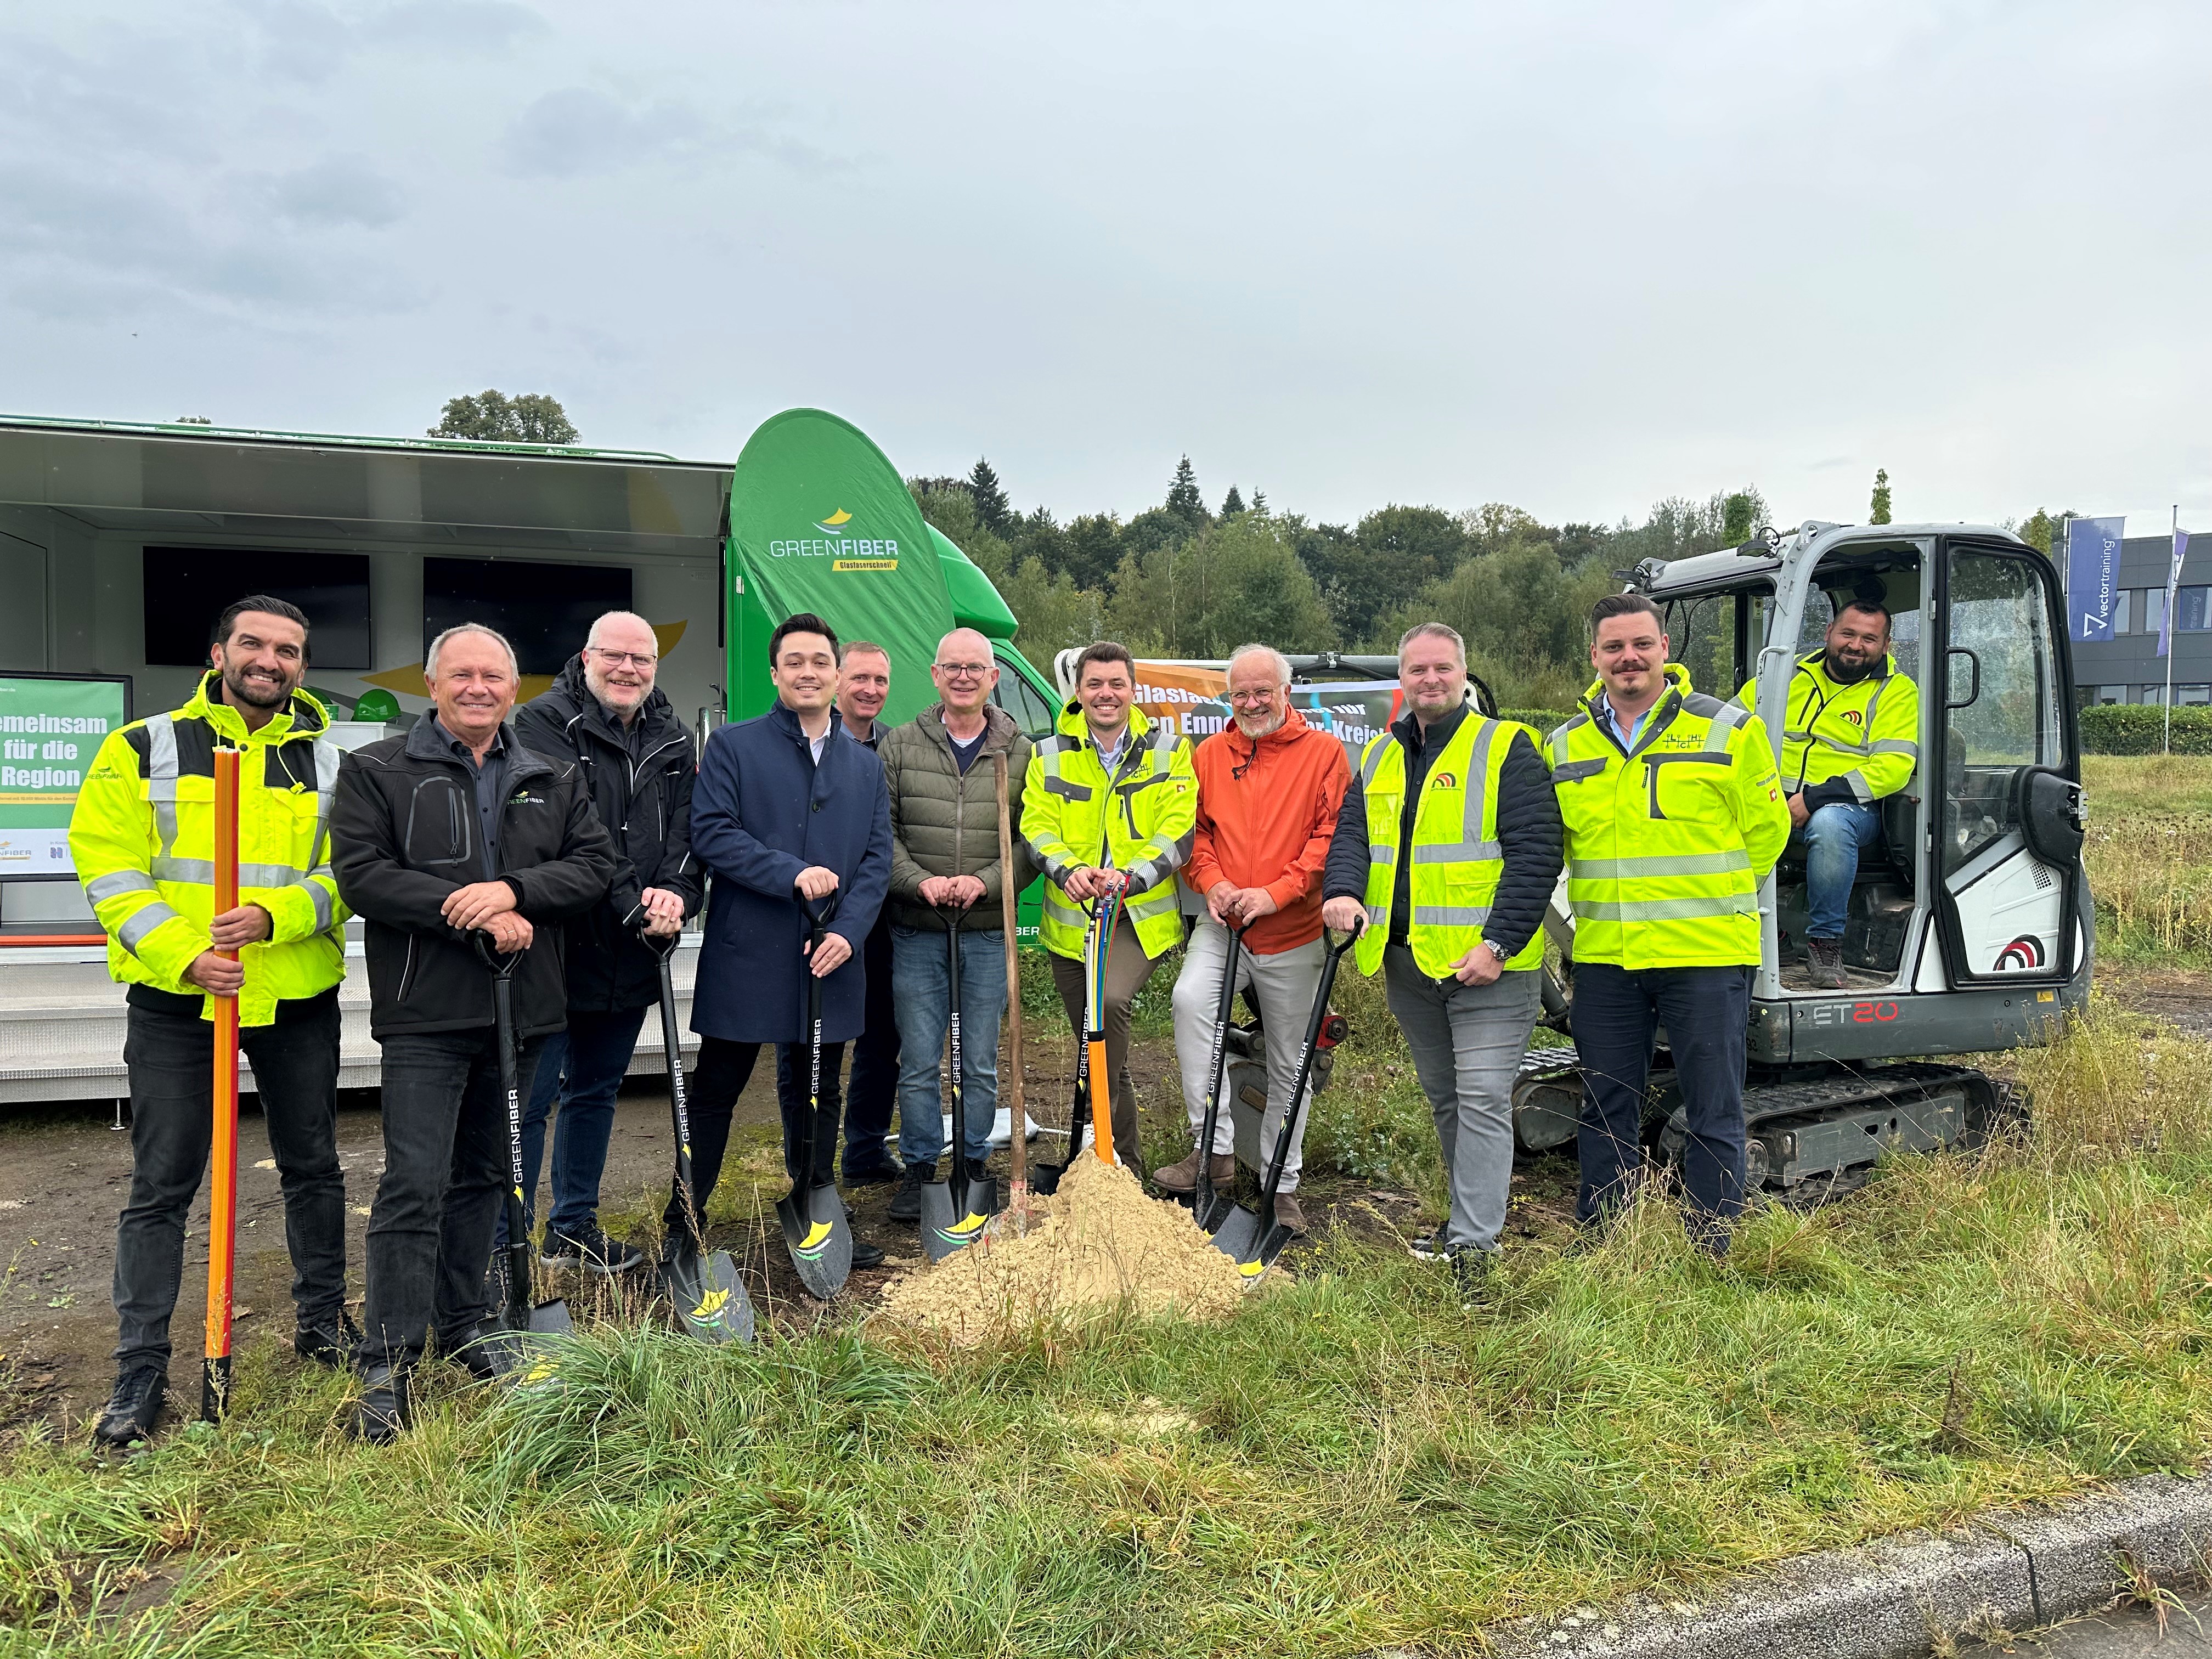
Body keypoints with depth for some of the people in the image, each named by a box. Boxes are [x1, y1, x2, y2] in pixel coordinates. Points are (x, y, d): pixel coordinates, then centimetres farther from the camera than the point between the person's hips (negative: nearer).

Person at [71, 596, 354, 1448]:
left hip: (298, 995, 2)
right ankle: (140, 1372, 13)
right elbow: (109, 866, -5)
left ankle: (322, 1322, 32)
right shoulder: (143, 749, 0)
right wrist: (181, 953, -18)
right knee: (161, 1186, 3)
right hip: (174, 996, -2)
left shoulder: (332, 762, 5)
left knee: (313, 1166, 14)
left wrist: (275, 915, -20)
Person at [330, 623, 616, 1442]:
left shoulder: (556, 781, 12)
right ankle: (388, 1370, 0)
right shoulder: (377, 771, 1)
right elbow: (361, 875, -9)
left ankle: (462, 1327, 30)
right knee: (414, 1184, -8)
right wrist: (470, 912, -18)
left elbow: (594, 866, 3)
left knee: (484, 1176, 15)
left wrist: (514, 891, -15)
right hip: (425, 1012, -4)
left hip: (522, 1008, 4)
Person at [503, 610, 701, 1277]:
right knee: (527, 1099, -2)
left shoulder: (673, 741, 11)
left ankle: (574, 1227, 33)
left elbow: (687, 829, 3)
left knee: (597, 1090, 19)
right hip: (556, 946, -7)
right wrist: (633, 903, -24)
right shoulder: (544, 723, -9)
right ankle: (504, 1246, 9)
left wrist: (676, 893, -17)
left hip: (630, 957, 7)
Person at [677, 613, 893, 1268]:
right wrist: (792, 874, -19)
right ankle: (683, 1224, 18)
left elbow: (878, 857, 6)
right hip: (747, 956, -4)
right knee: (715, 1090, 6)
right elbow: (710, 832, -11)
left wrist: (848, 931, -9)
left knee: (817, 1092, 14)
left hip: (830, 960, 4)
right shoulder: (733, 746, -1)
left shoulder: (866, 765, 11)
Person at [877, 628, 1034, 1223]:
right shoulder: (900, 746, 4)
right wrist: (922, 882, -15)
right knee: (918, 1062, 5)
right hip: (916, 932, 0)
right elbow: (881, 832, 0)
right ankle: (918, 1168, 19)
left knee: (982, 1062, 9)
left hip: (990, 933, 0)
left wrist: (985, 882, -15)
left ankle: (974, 1163, 24)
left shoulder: (1021, 754, 4)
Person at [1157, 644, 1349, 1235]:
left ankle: (1281, 1185, 25)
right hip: (1223, 925, 1)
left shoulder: (1324, 752, -1)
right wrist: (1212, 882, -9)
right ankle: (1214, 1147, -19)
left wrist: (1274, 893, -17)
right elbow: (1193, 830, 10)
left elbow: (1331, 836, -8)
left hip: (1294, 936, -1)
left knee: (1289, 1063, 9)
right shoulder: (1210, 754, 7)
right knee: (1190, 999, -28)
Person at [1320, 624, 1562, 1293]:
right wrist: (1345, 891, -13)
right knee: (1444, 1099, 18)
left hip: (1487, 962, -6)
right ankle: (1468, 1214, 33)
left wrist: (1498, 943, -20)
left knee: (1482, 1098, -8)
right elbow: (1351, 832, 9)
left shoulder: (1506, 747, -6)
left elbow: (1535, 852, -12)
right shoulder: (1378, 756, 14)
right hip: (1407, 962, 7)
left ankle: (1474, 1247, -5)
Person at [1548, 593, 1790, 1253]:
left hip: (1707, 957, -3)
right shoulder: (1565, 747, 9)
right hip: (1603, 958, 4)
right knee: (1606, 1114, 12)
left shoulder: (1728, 730, -1)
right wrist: (1604, 908, 12)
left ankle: (1715, 1253, 16)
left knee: (1714, 1114, 4)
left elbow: (1766, 828, 5)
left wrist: (1716, 900, 6)